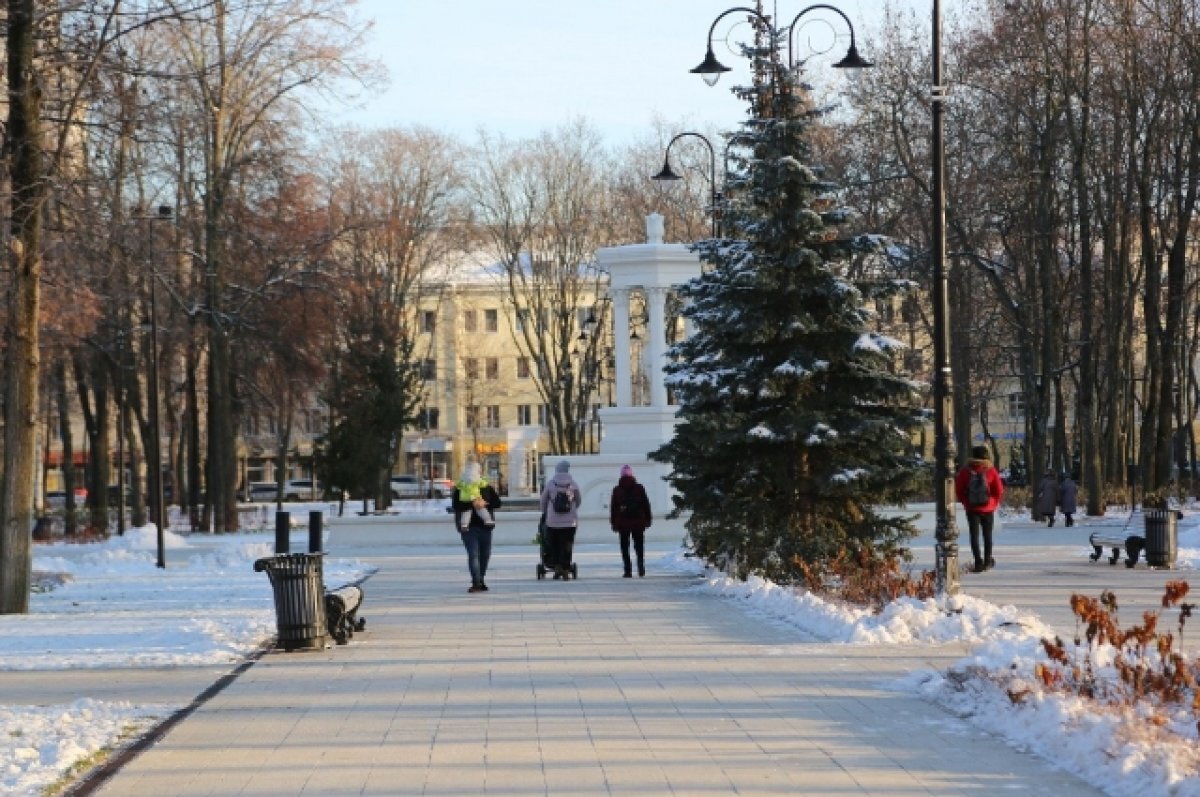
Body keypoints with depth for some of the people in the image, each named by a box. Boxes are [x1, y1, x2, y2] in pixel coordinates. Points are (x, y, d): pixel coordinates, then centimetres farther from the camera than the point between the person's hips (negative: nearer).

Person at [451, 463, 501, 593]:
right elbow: (455, 506, -12)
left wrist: (485, 504, -15)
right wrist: (472, 504, -24)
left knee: (485, 554, 10)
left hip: (485, 526, 3)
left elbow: (497, 503, 3)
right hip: (468, 527, -3)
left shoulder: (487, 488, 9)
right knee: (473, 554, -12)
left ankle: (480, 580, 26)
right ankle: (476, 582, -17)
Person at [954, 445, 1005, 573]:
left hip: (971, 508, -1)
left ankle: (978, 562, -11)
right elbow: (999, 490, -3)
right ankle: (987, 561, 22)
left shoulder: (965, 471, -5)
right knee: (987, 535, 15)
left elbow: (958, 490, 0)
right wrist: (994, 503, 13)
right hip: (988, 508, 1)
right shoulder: (991, 471, -7)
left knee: (974, 535, 0)